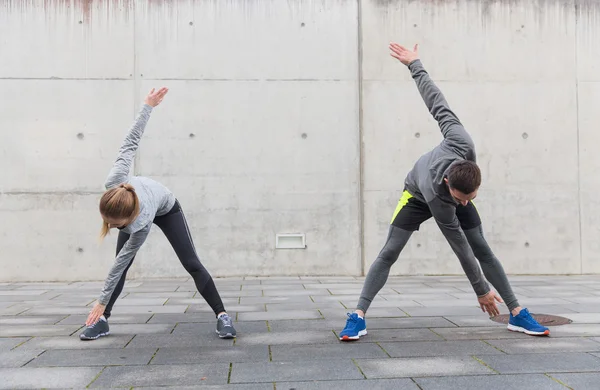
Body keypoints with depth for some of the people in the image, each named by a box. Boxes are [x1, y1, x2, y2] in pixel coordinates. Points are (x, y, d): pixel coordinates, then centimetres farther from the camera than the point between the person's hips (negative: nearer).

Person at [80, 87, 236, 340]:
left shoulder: (142, 223, -46)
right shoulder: (113, 184, -42)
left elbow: (120, 262, -33)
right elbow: (131, 142, -34)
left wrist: (102, 302, -25)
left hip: (167, 209, -4)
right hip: (133, 210, 5)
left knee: (191, 264, -9)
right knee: (123, 264, -4)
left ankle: (221, 316, -3)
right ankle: (103, 320, 4)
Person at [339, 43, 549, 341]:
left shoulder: (463, 145, -42)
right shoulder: (437, 198, -45)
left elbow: (438, 104, -30)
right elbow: (460, 247, -34)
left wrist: (414, 65, -12)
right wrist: (481, 290, -24)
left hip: (448, 191, 4)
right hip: (419, 195, -4)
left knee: (483, 249, -2)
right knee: (389, 252, -15)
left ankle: (518, 314, 4)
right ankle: (358, 317, -13)